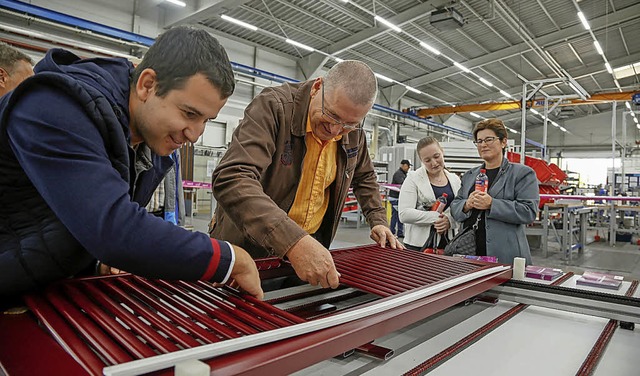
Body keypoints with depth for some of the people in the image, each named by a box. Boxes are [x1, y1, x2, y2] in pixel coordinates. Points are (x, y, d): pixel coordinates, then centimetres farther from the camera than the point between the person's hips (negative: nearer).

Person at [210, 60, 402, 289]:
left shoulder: (353, 133, -3)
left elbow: (364, 176, 18)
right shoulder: (272, 107, -22)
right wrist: (293, 241, -47)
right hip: (251, 246, -4)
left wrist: (378, 220, 4)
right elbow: (232, 178, -37)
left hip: (309, 244, 5)